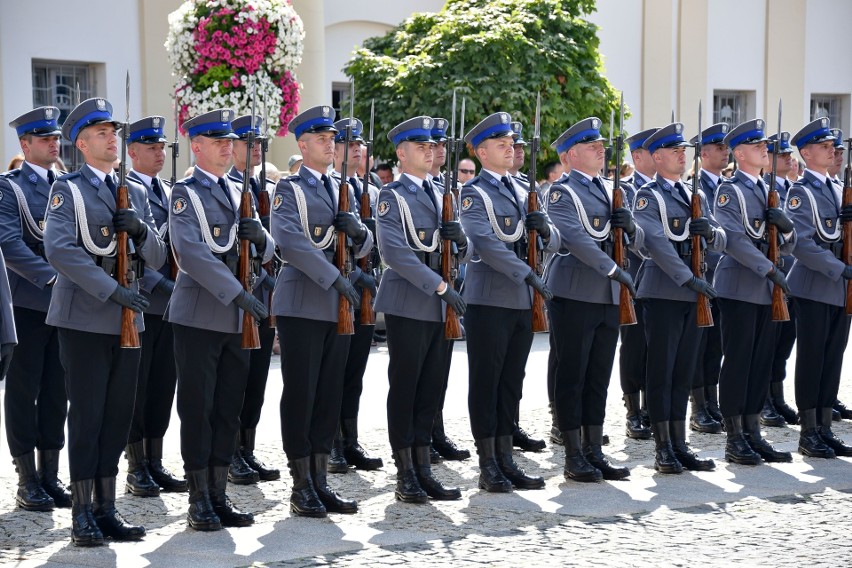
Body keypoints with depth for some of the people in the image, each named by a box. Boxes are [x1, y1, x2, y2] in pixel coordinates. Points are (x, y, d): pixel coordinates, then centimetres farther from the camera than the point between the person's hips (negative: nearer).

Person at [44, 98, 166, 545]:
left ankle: (106, 509, 16)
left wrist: (141, 229, -9)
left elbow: (156, 259, 13)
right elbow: (60, 249, -17)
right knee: (86, 417, -2)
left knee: (118, 417, 7)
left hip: (127, 320, 6)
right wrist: (112, 290, -22)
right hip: (84, 319, -5)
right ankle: (83, 515, 5)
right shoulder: (67, 190, -3)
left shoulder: (135, 194, 15)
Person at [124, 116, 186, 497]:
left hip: (170, 304, 7)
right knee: (135, 386, 0)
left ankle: (155, 463, 17)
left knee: (163, 385, 10)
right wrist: (156, 283, -21)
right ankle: (136, 469, 7)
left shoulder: (170, 193, 16)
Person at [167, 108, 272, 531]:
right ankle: (199, 501, 6)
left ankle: (219, 497, 15)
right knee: (197, 407, -1)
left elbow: (265, 252, 13)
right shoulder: (185, 193, -6)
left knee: (229, 408, 8)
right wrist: (239, 293, -25)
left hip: (237, 317, 6)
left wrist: (261, 237, -12)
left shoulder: (238, 193, 15)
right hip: (198, 316, -6)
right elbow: (192, 253, -19)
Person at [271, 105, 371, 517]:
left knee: (330, 394, 8)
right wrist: (335, 279, -24)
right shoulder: (289, 190, -4)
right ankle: (301, 487, 4)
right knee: (300, 394, -2)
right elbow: (290, 241, -20)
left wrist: (357, 229, -10)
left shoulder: (342, 190, 16)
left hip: (338, 305, 6)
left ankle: (320, 481, 14)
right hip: (301, 305, -6)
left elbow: (364, 247, 13)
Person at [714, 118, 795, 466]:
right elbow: (734, 239, -18)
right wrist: (770, 269, -22)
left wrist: (786, 226, -6)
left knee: (762, 362, 8)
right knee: (737, 361, -3)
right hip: (739, 288, -7)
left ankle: (753, 435, 14)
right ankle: (734, 440, 2)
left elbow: (787, 247, 16)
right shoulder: (729, 191, -6)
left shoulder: (768, 192, 16)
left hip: (767, 290, 7)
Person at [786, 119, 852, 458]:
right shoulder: (801, 192, -9)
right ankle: (808, 434, 5)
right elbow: (802, 243, -18)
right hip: (814, 287, -7)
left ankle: (825, 430, 15)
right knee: (811, 359, -1)